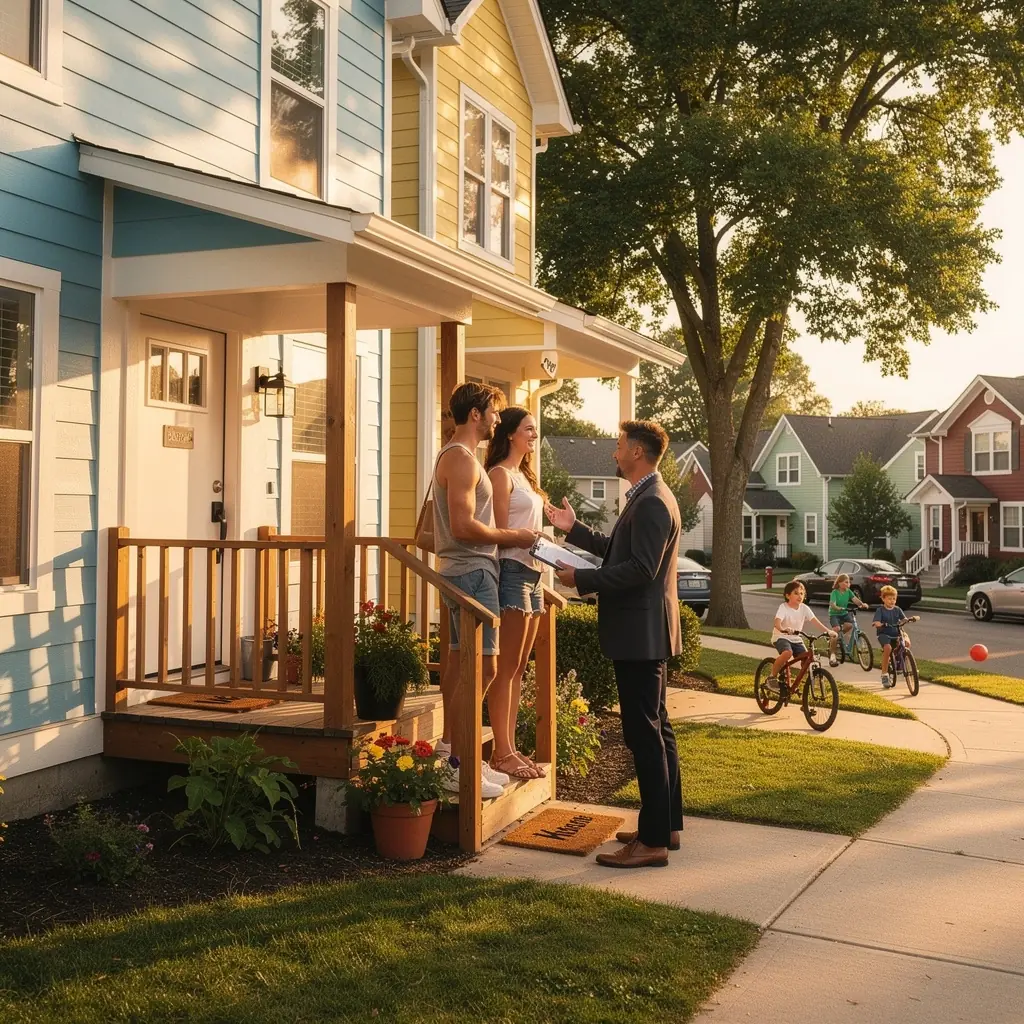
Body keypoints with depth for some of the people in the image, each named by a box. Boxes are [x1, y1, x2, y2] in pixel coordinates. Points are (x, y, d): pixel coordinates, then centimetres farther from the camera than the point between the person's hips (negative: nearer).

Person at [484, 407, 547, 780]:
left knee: (518, 668, 10)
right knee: (505, 668, -6)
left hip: (530, 574, 9)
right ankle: (501, 753, -3)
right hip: (511, 571, -9)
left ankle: (510, 747, 14)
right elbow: (501, 533, -12)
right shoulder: (501, 474, -6)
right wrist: (533, 539, -24)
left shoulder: (524, 476, 20)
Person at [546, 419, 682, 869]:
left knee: (645, 732, -7)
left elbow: (641, 568, -25)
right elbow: (618, 549, 21)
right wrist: (573, 528, 20)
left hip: (641, 633, -11)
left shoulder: (652, 502, -17)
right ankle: (665, 825, 26)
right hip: (644, 633, 11)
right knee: (656, 728, 16)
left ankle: (653, 841, -1)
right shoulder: (647, 497, 16)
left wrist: (582, 579, -20)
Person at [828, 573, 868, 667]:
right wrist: (837, 608, -47)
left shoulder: (848, 591, 1)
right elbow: (832, 604, -26)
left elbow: (855, 599, -13)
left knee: (849, 624, -27)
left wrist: (862, 604, -33)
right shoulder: (834, 592, -13)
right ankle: (832, 654, -12)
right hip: (834, 614, -4)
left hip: (844, 614, 4)